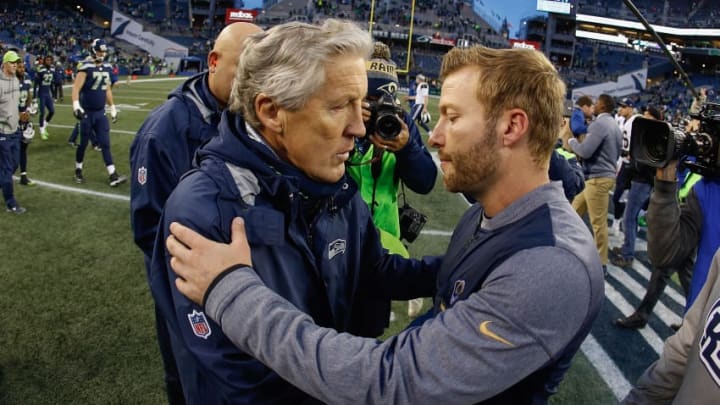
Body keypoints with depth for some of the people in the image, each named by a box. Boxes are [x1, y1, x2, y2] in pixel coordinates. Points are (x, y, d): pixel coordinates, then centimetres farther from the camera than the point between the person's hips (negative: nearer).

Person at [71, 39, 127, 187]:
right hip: (87, 112, -5)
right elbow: (76, 88, -19)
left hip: (101, 112, 5)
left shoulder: (106, 67, 7)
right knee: (83, 143, 7)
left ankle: (113, 176, -1)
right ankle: (78, 170, 27)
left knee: (105, 144, 2)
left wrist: (112, 107, 19)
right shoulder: (86, 67, -13)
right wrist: (76, 105, -31)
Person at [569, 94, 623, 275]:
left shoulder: (599, 124, -15)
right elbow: (617, 153, 23)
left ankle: (601, 263, 3)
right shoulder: (614, 126, 16)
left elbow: (585, 151, -21)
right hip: (598, 176, 10)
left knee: (598, 222, -4)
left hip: (597, 178, -10)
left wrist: (571, 141, -1)